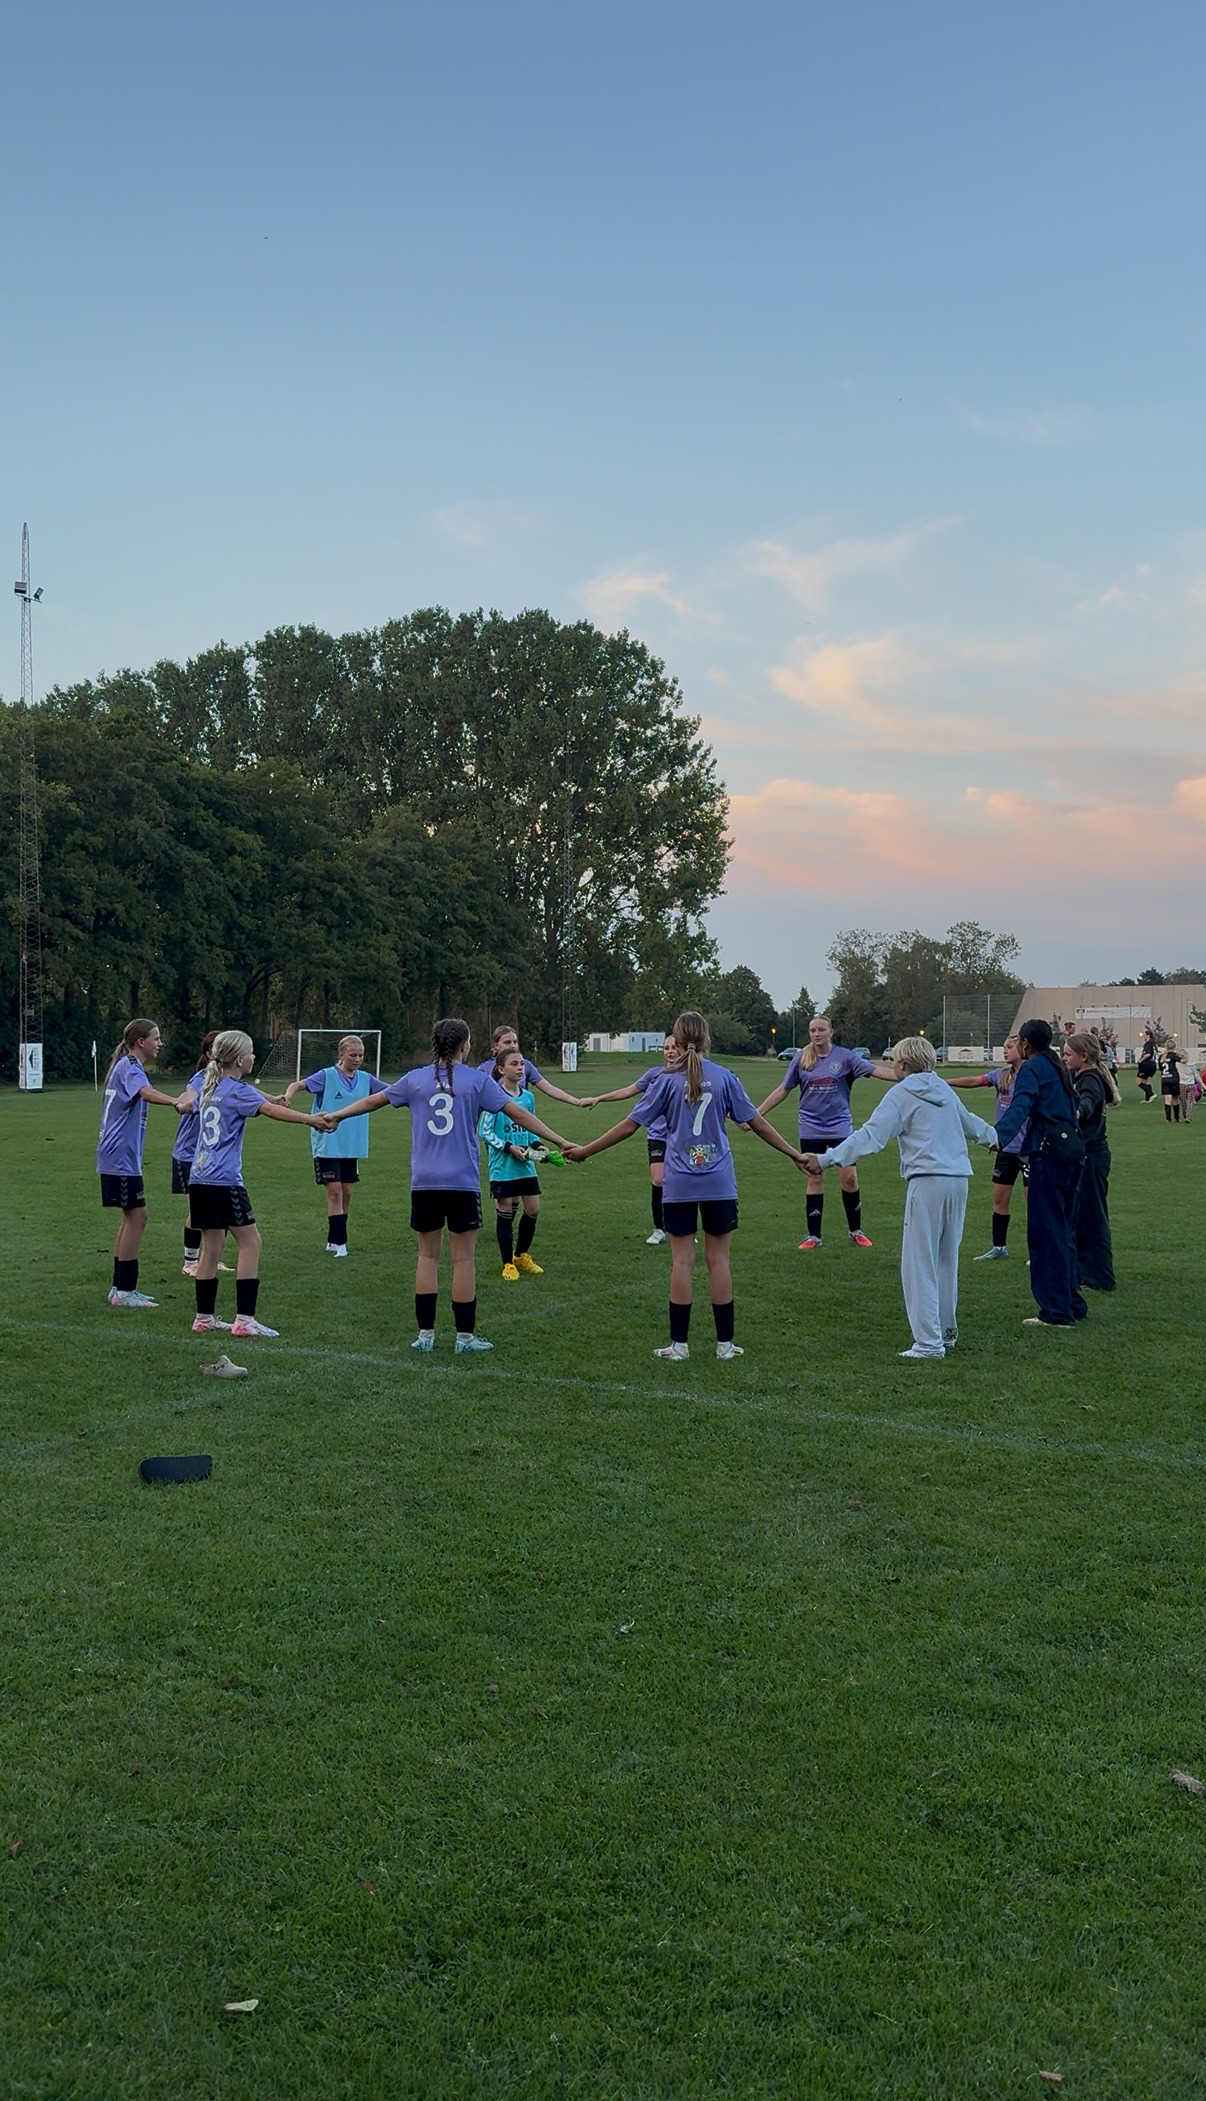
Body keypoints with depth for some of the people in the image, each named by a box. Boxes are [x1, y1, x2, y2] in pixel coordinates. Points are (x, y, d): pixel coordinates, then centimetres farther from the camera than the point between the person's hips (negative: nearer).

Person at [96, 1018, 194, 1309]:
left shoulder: (127, 1066, 18)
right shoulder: (130, 1067, -14)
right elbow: (146, 1092, -36)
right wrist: (175, 1101, -55)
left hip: (121, 1156, 11)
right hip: (122, 1157, -11)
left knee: (132, 1218, 13)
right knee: (136, 1216, -9)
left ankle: (120, 1288, 18)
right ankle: (125, 1292, -6)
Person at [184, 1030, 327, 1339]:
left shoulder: (208, 1086, 15)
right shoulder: (237, 1090, -9)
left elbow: (188, 1102, 38)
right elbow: (271, 1109, -27)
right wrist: (310, 1119, -35)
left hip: (199, 1177, 9)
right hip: (225, 1180, -9)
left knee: (211, 1245, 12)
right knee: (250, 1242, -3)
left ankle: (204, 1317, 16)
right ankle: (244, 1319, -8)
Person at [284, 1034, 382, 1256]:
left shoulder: (365, 1079, 7)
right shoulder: (327, 1076, -7)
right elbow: (298, 1084, -17)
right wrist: (288, 1095, -37)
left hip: (352, 1146, 5)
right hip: (327, 1145, -5)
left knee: (346, 1193, 8)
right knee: (334, 1192, -8)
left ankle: (334, 1241, 20)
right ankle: (338, 1242, -4)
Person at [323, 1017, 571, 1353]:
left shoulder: (415, 1079, 6)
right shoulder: (478, 1080, -2)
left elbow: (371, 1101, 16)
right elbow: (518, 1114, -3)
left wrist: (335, 1116, 32)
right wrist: (559, 1141, 2)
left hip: (424, 1183, 3)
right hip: (463, 1183, -3)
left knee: (427, 1255, 11)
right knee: (463, 1258, 3)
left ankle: (425, 1332, 12)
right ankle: (465, 1335, 7)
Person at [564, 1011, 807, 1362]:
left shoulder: (668, 1081, -3)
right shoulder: (724, 1077, -1)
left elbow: (629, 1126, -2)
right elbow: (757, 1123, 1)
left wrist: (585, 1151, 7)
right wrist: (795, 1154, 12)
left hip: (680, 1185, -1)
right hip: (719, 1183, 1)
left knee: (682, 1261, 3)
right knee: (719, 1260, 6)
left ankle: (679, 1344, 7)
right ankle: (725, 1343, 11)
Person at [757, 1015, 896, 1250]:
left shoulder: (845, 1057, -3)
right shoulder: (801, 1059, 1)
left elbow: (876, 1070, -10)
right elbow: (783, 1090, 7)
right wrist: (757, 1113, 5)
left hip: (840, 1126, -1)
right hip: (811, 1129, 1)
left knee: (849, 1177, -4)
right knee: (814, 1179, 3)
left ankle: (855, 1231, 14)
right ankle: (813, 1236, 12)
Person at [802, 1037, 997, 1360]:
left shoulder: (901, 1094, -3)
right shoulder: (945, 1091, 17)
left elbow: (870, 1136, -13)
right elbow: (971, 1123, 36)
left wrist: (825, 1159, -16)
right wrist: (993, 1137, 58)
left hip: (928, 1182, -7)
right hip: (958, 1179, 7)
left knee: (920, 1264, -3)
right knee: (947, 1261, 19)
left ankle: (929, 1342, -6)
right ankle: (947, 1331, 30)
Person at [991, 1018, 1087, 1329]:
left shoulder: (1031, 1068, -4)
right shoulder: (1057, 1067, 21)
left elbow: (1020, 1107, -22)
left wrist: (999, 1136, -36)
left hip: (1049, 1153, -9)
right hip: (1072, 1149, 9)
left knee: (1046, 1232, -6)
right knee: (1063, 1231, 16)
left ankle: (1056, 1312, -6)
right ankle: (1072, 1303, 22)